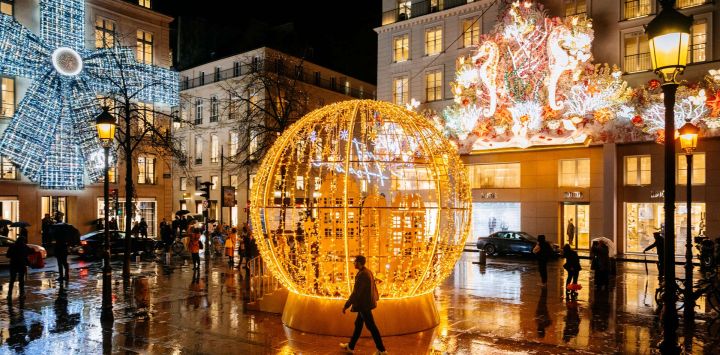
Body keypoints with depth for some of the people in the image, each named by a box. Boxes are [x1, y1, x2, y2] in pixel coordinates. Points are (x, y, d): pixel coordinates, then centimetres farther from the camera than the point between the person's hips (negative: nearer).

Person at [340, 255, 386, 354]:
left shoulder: (361, 275, -25)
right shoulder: (368, 272, 5)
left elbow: (355, 293, -25)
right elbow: (373, 286, 16)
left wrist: (346, 306, -18)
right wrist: (375, 298, 29)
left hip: (364, 305, -10)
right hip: (366, 303, 10)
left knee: (371, 326, 1)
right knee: (358, 324, 19)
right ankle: (350, 346, 31)